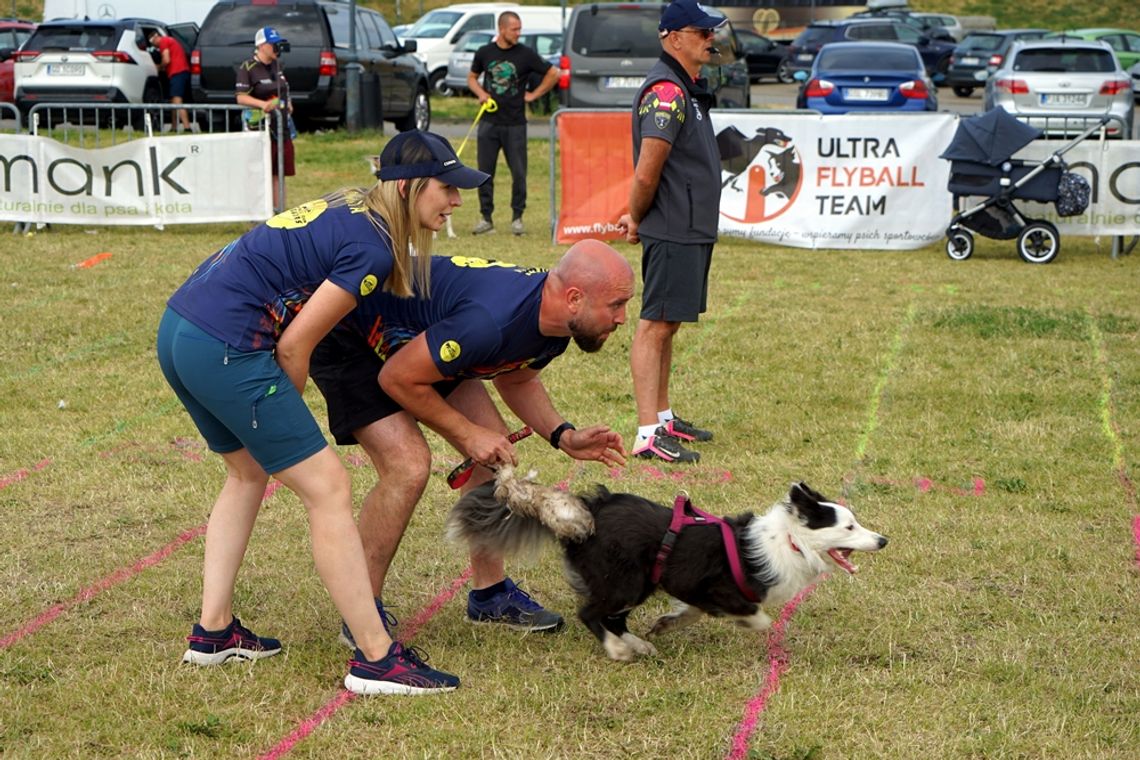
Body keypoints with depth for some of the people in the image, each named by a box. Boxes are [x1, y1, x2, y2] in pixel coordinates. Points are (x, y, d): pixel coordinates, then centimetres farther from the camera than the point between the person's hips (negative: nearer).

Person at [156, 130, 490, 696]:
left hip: (177, 329, 10)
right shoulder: (372, 250, -11)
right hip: (224, 349, -10)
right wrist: (288, 412, 7)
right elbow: (295, 345, -10)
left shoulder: (346, 211, 15)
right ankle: (375, 658, 1)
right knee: (327, 490, -3)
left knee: (248, 471, 27)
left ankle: (213, 631, 30)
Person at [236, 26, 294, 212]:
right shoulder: (248, 68, -10)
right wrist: (263, 104, -29)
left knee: (279, 173, 10)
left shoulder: (277, 65, 14)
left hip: (282, 126, 8)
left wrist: (287, 103, 11)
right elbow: (241, 97, -16)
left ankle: (279, 210, 17)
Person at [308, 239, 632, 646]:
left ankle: (489, 593, 19)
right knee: (408, 466, -22)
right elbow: (398, 378, -28)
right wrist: (467, 434, -18)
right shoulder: (489, 322, -39)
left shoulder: (554, 322, -10)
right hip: (346, 339, -9)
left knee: (496, 451, 5)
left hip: (417, 338, 9)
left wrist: (563, 436, -4)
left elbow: (516, 379, 11)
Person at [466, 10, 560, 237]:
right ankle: (486, 218, 11)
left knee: (519, 173, -2)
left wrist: (533, 95, 1)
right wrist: (480, 93, -1)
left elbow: (553, 74, 4)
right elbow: (472, 77, 19)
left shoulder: (526, 54, -3)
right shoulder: (484, 52, 4)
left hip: (515, 124, -2)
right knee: (484, 172, 3)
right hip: (489, 122, 2)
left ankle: (517, 218, 11)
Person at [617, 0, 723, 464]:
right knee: (655, 326, -9)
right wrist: (637, 220, -6)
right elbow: (646, 174, -21)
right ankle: (648, 435, -9)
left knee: (667, 324, 17)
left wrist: (638, 217, 11)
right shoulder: (667, 91, -17)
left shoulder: (686, 88, 16)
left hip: (691, 230, 10)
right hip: (672, 233, -10)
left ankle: (663, 417, 28)